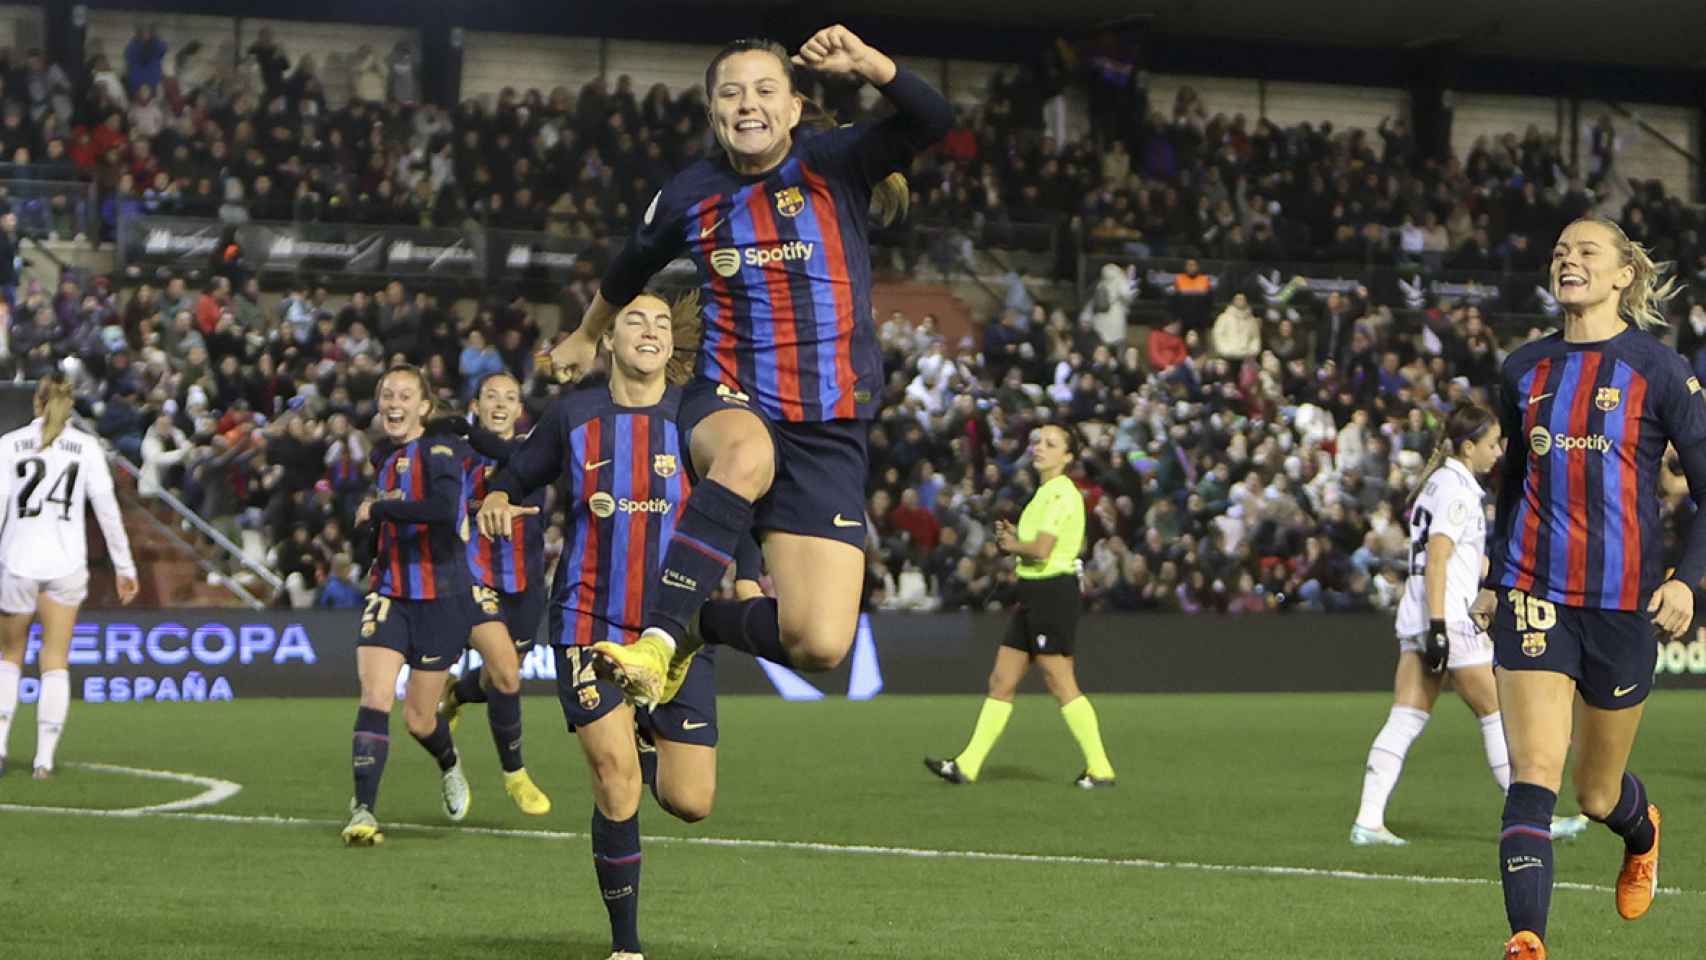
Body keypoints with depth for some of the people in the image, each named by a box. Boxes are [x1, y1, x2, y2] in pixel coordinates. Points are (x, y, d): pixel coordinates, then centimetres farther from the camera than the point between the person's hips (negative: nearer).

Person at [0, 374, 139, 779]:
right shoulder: (86, 446, 3)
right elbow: (107, 510, 0)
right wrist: (124, 566, 6)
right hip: (67, 564, 0)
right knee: (56, 663, 5)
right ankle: (45, 758, -2)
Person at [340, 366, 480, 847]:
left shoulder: (440, 450, -12)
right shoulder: (384, 456, 10)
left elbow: (444, 506, -32)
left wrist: (378, 509, -22)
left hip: (441, 599, -5)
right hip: (389, 594, 5)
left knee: (419, 718, 4)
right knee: (374, 697, -15)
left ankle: (450, 766, 39)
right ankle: (363, 812, -16)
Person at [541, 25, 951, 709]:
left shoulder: (833, 162, -1)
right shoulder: (690, 195, 5)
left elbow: (932, 121, -18)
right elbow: (628, 272, 27)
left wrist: (864, 62, -34)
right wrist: (585, 336, 42)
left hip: (830, 431, 0)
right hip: (729, 401, 0)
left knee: (819, 645, -11)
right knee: (746, 456, -42)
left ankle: (702, 624, 20)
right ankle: (658, 639, -39)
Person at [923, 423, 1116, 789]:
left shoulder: (1062, 494, -13)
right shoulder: (1045, 493, 18)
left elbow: (1041, 550, -22)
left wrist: (1013, 545, -2)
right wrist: (1013, 538, 5)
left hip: (1053, 594, -10)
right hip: (1033, 596, 10)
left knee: (1062, 686, -7)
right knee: (1001, 682, 9)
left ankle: (1100, 769, -1)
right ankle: (967, 766, 10)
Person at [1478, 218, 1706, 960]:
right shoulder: (1524, 369, 9)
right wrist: (1494, 577, 17)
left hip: (1624, 597, -2)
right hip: (1534, 593, 2)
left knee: (1597, 794, 11)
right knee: (1533, 774, -16)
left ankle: (1642, 832, 48)